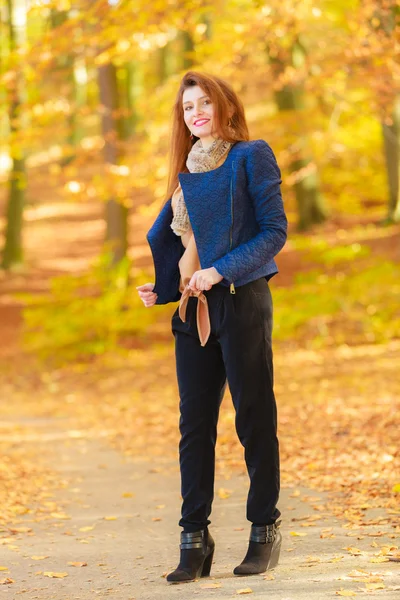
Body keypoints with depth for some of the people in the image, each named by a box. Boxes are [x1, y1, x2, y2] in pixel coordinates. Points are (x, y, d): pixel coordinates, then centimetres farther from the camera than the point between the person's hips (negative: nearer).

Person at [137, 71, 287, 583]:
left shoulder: (251, 156, -2)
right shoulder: (188, 171, 17)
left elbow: (275, 231, -9)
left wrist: (219, 271, -16)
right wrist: (161, 289, 8)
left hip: (241, 301, -6)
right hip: (192, 310, 6)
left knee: (254, 417, -1)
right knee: (194, 422, 3)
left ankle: (265, 532, 8)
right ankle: (195, 539, 5)